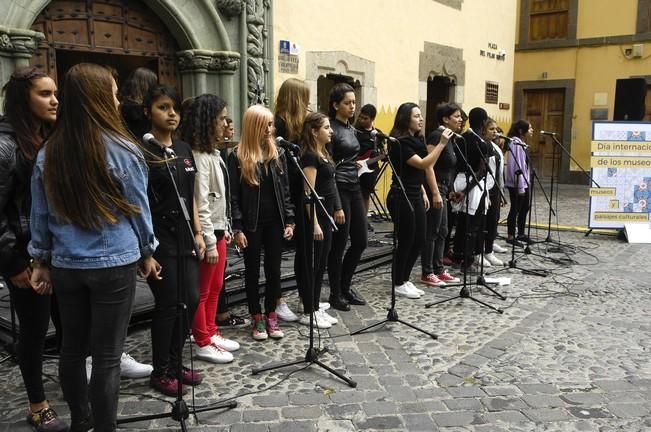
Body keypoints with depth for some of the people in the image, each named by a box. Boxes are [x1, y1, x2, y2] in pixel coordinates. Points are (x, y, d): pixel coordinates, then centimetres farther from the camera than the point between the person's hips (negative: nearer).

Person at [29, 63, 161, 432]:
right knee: (107, 355, 4)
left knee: (73, 348, 18)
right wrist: (146, 253, 9)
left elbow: (40, 214, 7)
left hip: (66, 266, 5)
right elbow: (138, 208, -4)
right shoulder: (122, 151, -12)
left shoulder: (49, 154, 1)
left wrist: (41, 260, 17)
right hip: (115, 265, -5)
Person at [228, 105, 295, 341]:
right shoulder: (237, 156, -6)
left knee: (274, 270, 9)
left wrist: (289, 220, 2)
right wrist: (237, 228, -11)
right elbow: (233, 196, -7)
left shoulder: (278, 153, 5)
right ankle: (257, 318, 20)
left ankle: (271, 316, 23)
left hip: (275, 222, 3)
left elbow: (285, 190, 7)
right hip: (251, 223, -3)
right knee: (252, 270, 8)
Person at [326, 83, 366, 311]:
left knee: (360, 241, 11)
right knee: (339, 245, 1)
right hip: (339, 189, -8)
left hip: (354, 187, 9)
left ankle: (345, 286, 27)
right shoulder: (331, 130, -12)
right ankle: (335, 294, 16)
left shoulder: (351, 129, 13)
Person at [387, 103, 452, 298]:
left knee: (419, 240, 11)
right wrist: (442, 143, -24)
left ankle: (405, 280, 24)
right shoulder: (400, 142, -15)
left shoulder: (417, 139, 12)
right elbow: (423, 164, -22)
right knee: (405, 241, -1)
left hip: (415, 196, 9)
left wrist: (423, 193, 15)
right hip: (401, 198, -9)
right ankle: (398, 284, 14)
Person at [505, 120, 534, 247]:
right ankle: (510, 236, 6)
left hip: (524, 183, 10)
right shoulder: (515, 144, -17)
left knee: (525, 208, 15)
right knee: (515, 209, -2)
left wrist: (526, 183, 14)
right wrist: (520, 187, -21)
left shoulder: (522, 144, 13)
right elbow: (515, 166, -20)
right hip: (516, 184, -10)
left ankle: (521, 234, 26)